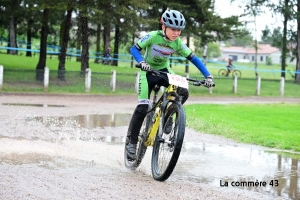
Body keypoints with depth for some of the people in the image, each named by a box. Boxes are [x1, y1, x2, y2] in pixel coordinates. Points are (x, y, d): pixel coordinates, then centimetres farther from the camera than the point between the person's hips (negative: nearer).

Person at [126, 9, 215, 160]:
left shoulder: (177, 43, -14)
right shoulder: (153, 36, -22)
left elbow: (193, 58, -12)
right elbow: (134, 49, -22)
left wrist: (208, 76, -20)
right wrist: (141, 62, -42)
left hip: (164, 71, 4)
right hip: (148, 72, -3)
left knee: (183, 93, -22)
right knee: (142, 107, -17)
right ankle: (132, 142, -6)